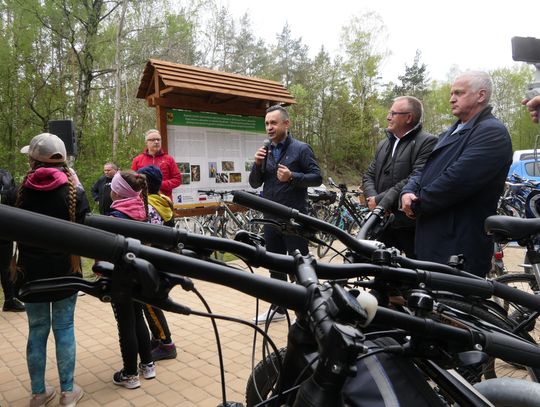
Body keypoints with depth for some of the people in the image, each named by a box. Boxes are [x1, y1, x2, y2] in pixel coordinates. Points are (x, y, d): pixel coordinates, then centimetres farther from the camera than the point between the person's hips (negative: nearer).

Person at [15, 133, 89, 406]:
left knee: (37, 330, 14)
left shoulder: (22, 190, -5)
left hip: (31, 270, 2)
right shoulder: (73, 191, -11)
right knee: (64, 328, 9)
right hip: (65, 270, -2)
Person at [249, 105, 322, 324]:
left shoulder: (301, 149, -5)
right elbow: (254, 183, 9)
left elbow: (317, 177, -9)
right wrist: (257, 164, -9)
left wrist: (292, 177, -24)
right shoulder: (266, 152, 11)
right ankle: (278, 308, 27)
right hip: (271, 218, 6)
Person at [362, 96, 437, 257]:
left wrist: (380, 200, -16)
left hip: (410, 224, -6)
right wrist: (372, 199, -8)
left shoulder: (427, 142, -7)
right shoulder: (384, 144, 18)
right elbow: (369, 176, 13)